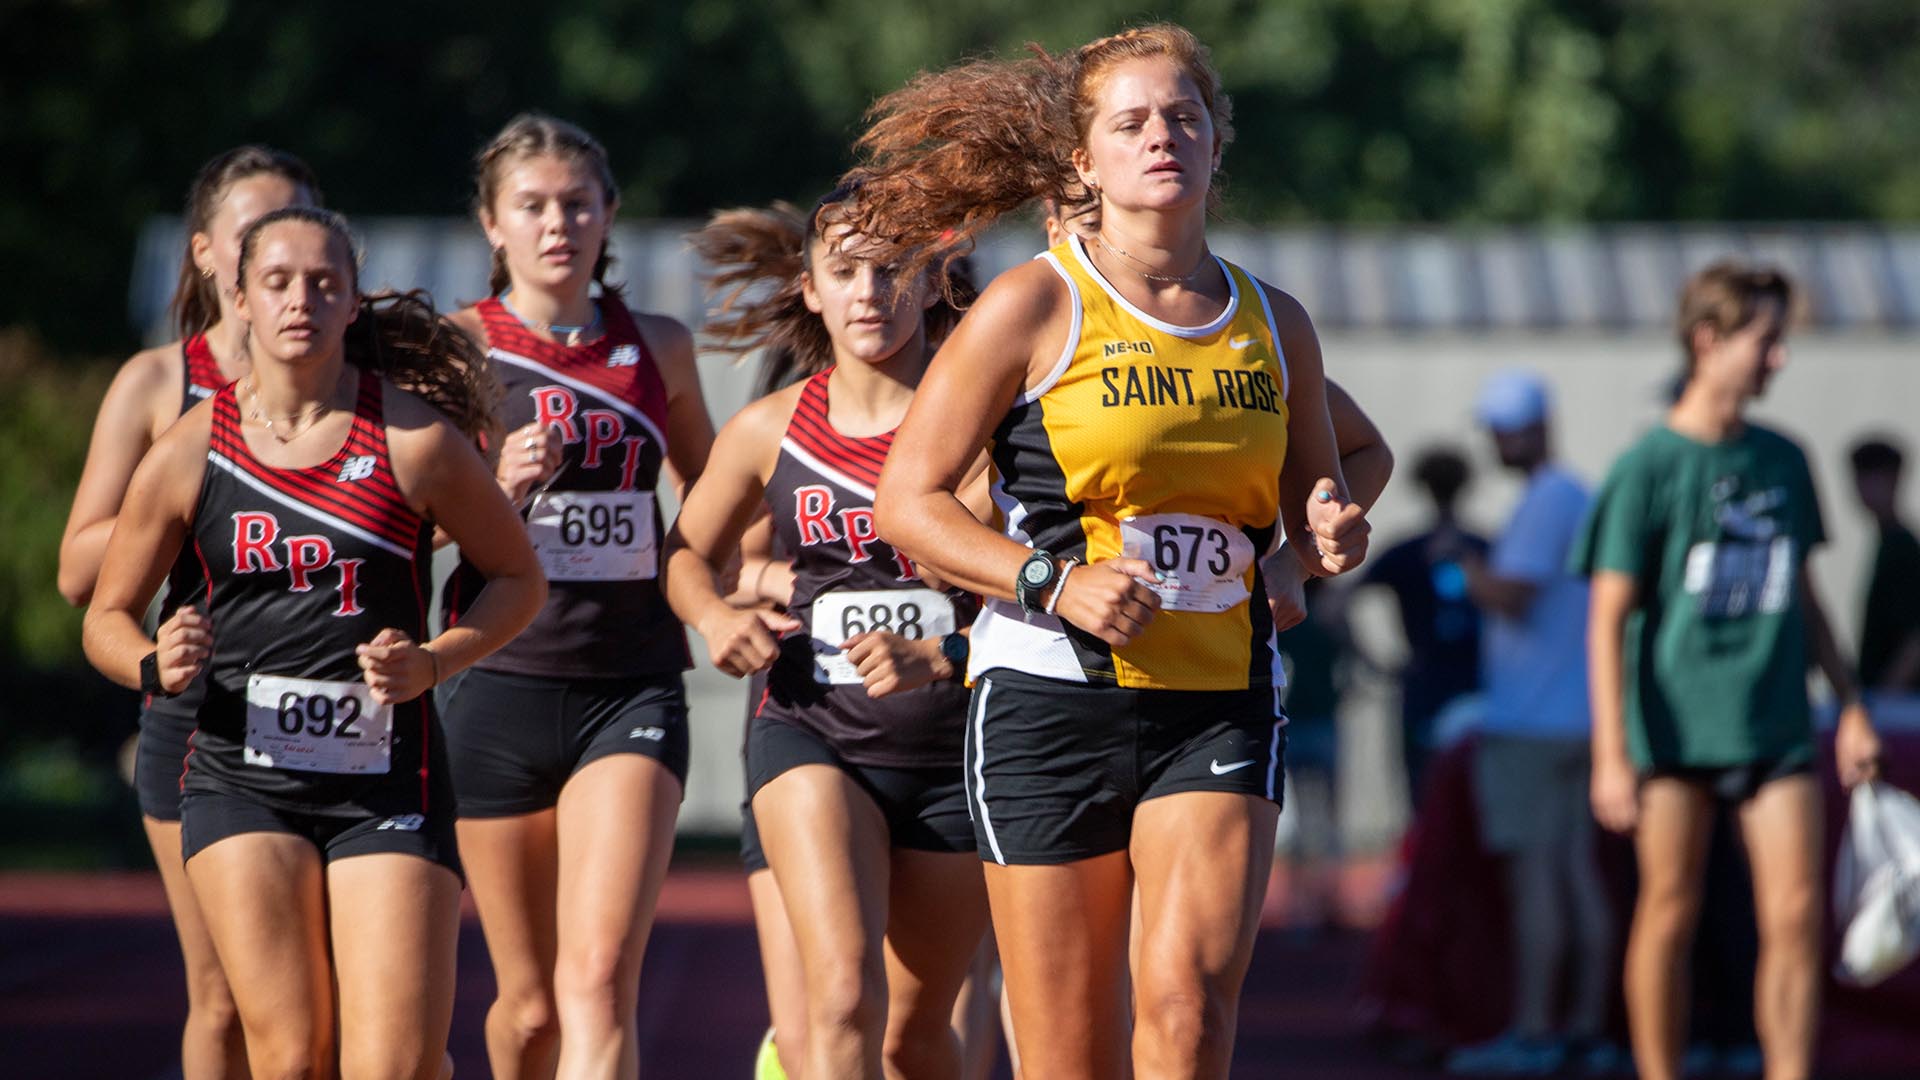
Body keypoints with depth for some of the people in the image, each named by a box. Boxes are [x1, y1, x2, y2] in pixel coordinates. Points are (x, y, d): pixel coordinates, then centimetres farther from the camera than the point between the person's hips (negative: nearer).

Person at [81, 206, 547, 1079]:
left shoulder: (416, 440, -2)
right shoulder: (189, 453, 3)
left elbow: (518, 578, 10)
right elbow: (107, 616, 13)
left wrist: (432, 662, -7)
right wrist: (155, 666, -9)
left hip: (389, 784, 0)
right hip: (241, 782, 0)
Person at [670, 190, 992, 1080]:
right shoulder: (770, 431, 5)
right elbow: (687, 553, 22)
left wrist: (938, 656, -24)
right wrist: (712, 616, 0)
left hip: (955, 744, 0)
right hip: (813, 735, 0)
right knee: (844, 995, -23)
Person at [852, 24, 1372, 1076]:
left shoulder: (1273, 324, 11)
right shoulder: (1034, 306, -1)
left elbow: (1311, 504, 23)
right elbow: (906, 498, -2)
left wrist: (1333, 537, -1)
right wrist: (1054, 582, -15)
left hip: (1219, 710, 2)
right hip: (1052, 701, -2)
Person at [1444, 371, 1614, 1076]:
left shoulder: (1546, 502, -11)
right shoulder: (1581, 499, 20)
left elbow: (1510, 596, -18)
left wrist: (1466, 568, -3)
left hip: (1529, 723, -10)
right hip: (1577, 719, 10)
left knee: (1535, 870, -10)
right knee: (1578, 873, 7)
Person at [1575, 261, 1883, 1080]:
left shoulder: (1783, 461, 10)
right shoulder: (1649, 467, -5)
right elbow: (1608, 618, -6)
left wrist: (1850, 705, 17)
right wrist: (1611, 755, -13)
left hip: (1775, 726, 4)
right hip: (1676, 726, -4)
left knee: (1795, 914, -5)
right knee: (1670, 912, 3)